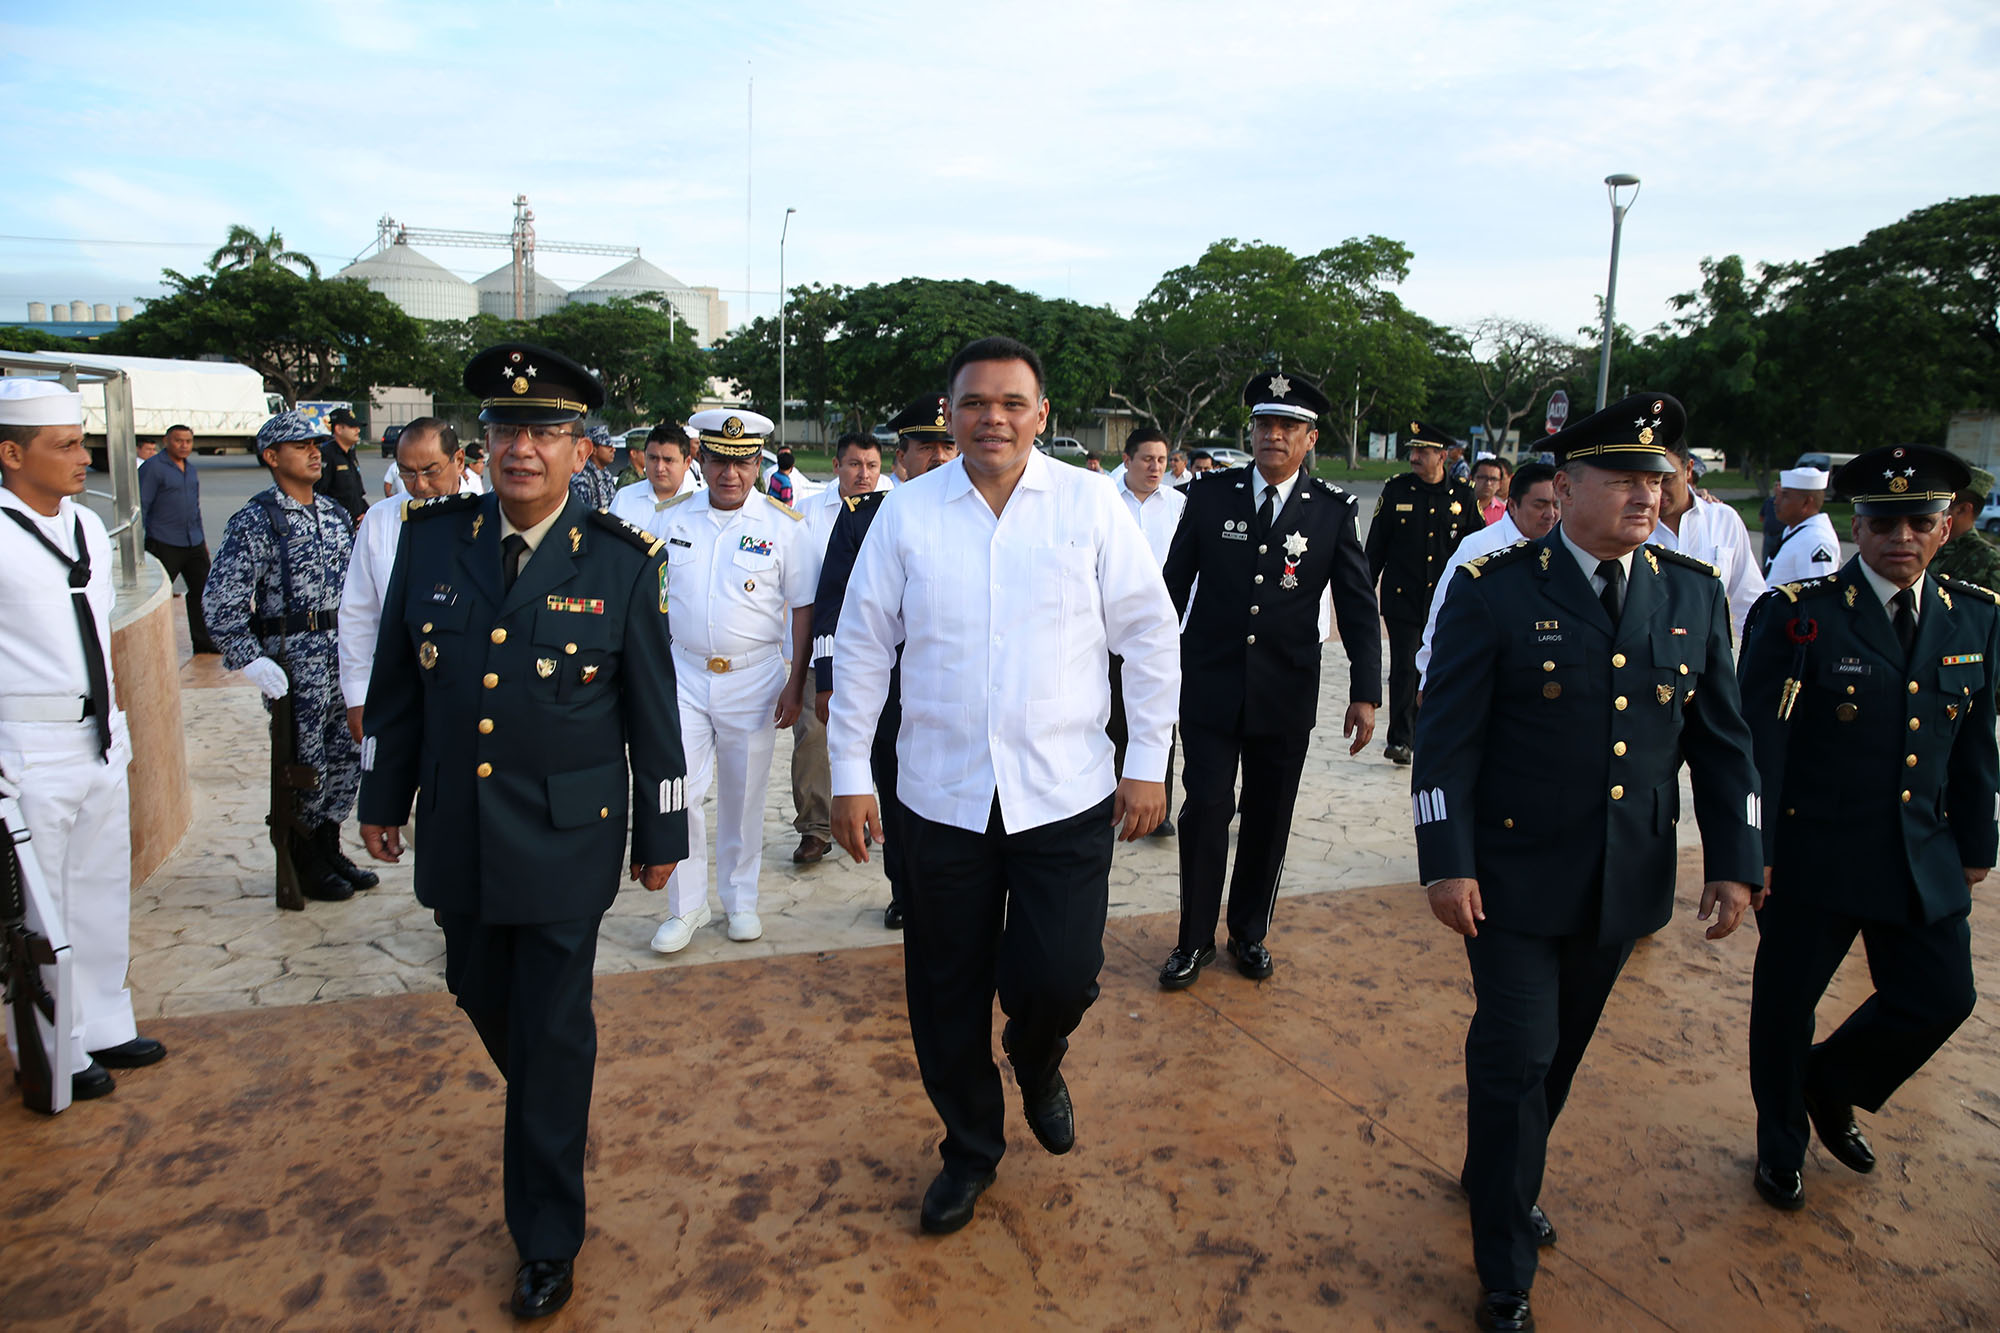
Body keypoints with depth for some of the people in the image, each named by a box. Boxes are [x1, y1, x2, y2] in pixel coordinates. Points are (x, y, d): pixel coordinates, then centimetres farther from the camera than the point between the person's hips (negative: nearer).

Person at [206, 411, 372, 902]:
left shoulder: (335, 514, 12)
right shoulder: (254, 520, -8)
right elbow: (222, 601, -13)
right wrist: (250, 661, -18)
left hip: (343, 652, 6)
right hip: (293, 659, -6)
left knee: (348, 753, 11)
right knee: (304, 762, 2)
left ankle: (328, 847, 27)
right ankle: (304, 862, 18)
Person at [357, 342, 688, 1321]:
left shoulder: (624, 561, -9)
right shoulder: (431, 537, 0)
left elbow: (653, 711, -4)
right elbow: (396, 682, 9)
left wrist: (661, 834, 0)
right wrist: (383, 798, 12)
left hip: (567, 837, -4)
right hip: (456, 829, 4)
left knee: (553, 1030, 4)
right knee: (481, 995, 20)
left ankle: (548, 1240, 23)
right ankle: (553, 1118, 53)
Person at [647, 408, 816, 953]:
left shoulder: (783, 524, -4)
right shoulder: (673, 517, 3)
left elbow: (804, 607, -2)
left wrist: (795, 683, -6)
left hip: (754, 677, -1)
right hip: (683, 672, 2)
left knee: (743, 795, 10)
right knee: (678, 791, -2)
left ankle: (740, 899, 28)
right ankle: (686, 906, 16)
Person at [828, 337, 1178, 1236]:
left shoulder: (1089, 504, -2)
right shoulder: (908, 511, 0)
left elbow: (1149, 635, 2)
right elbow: (861, 645, 4)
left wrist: (1148, 763, 0)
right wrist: (849, 773, 3)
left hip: (1066, 793, -1)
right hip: (942, 795, 1)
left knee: (1061, 977, -5)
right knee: (948, 995, 11)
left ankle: (1037, 1062, 34)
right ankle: (970, 1149, 37)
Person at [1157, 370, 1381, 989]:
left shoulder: (1333, 510, -1)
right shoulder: (1211, 495, -1)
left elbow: (1357, 606, 0)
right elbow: (1174, 585, 5)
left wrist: (1365, 693, -6)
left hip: (1286, 696, 1)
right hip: (1209, 687, -1)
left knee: (1269, 821, 12)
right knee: (1206, 811, -2)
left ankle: (1250, 933, 31)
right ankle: (1195, 940, 16)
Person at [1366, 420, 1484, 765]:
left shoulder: (1462, 495, 3)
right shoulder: (1396, 489, 1)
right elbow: (1375, 546, 5)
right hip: (1402, 598, -1)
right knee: (1404, 668, -5)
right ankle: (1400, 738, 3)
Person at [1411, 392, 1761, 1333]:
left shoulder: (1694, 594, 3)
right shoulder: (1495, 590, -11)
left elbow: (1721, 739, 8)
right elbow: (1447, 738, -12)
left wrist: (1733, 860, 3)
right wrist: (1447, 863, -16)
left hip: (1625, 882, 5)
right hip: (1515, 877, -4)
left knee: (1561, 1052, 19)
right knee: (1515, 1060, 0)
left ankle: (1495, 1177, 45)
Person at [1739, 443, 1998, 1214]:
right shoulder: (1799, 614, -14)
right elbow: (1757, 743, -14)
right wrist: (1752, 853, -14)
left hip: (1924, 861, 5)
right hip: (1814, 854, -5)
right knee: (1786, 1004, 10)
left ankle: (1831, 1084, 39)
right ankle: (1781, 1144, 35)